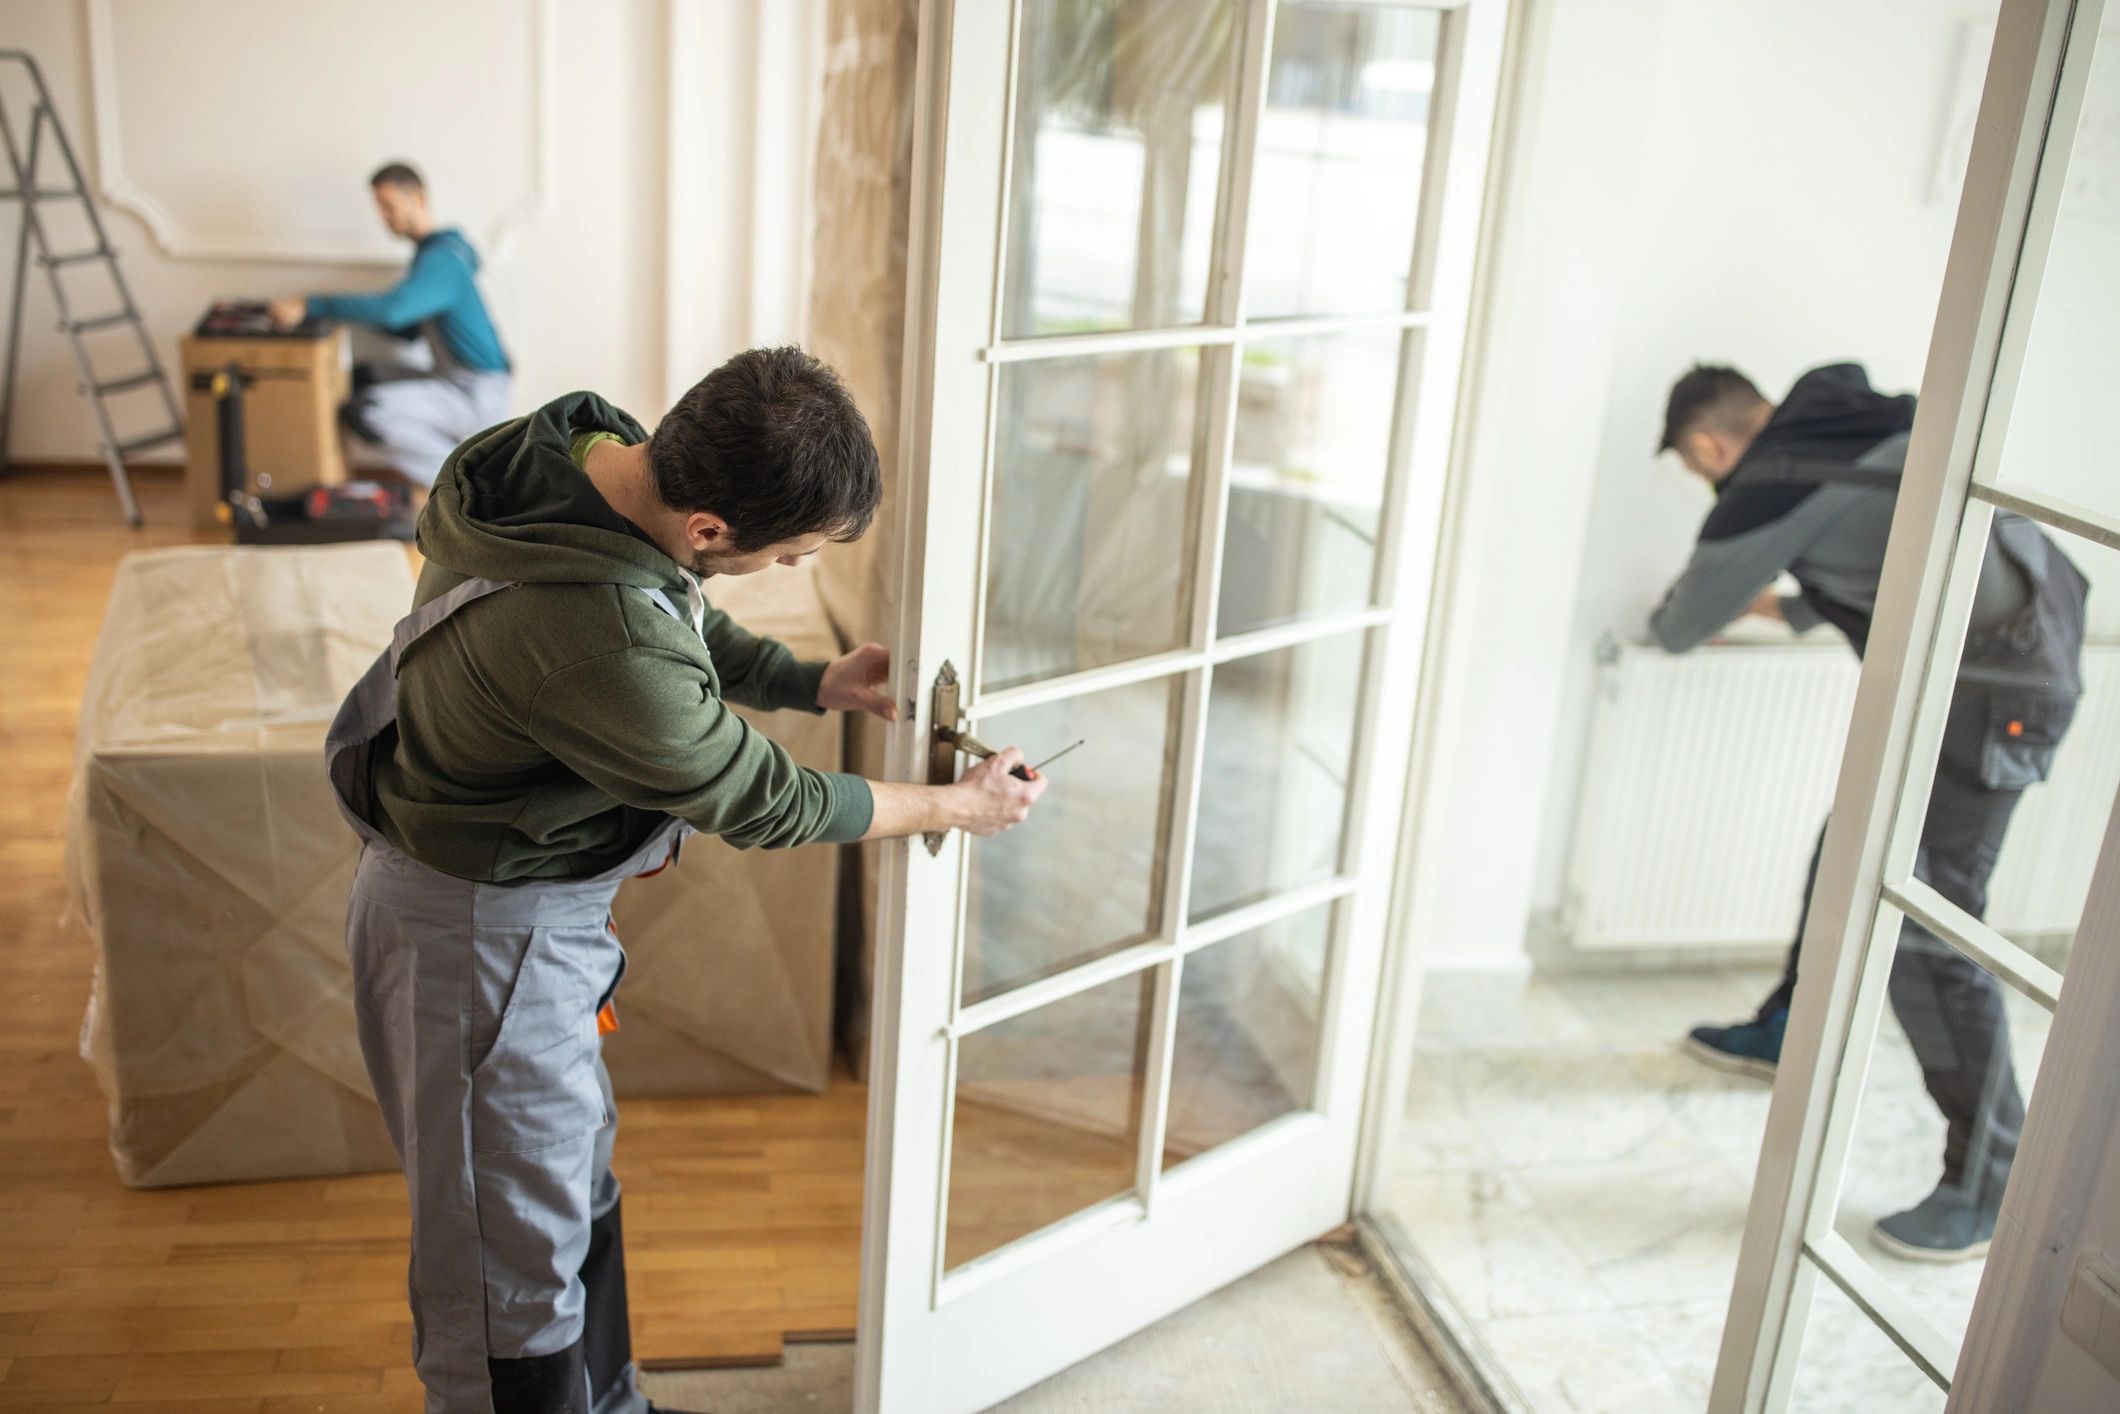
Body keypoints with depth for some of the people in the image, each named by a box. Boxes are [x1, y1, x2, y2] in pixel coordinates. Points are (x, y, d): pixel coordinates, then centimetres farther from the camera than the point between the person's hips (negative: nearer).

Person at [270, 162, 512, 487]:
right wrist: (355, 310, 4)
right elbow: (409, 329, 19)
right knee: (359, 378, 11)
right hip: (455, 382, 10)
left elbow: (392, 308, -34)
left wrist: (310, 306, -33)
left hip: (478, 393, -10)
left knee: (362, 413, -22)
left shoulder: (442, 258, -18)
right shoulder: (430, 251, 14)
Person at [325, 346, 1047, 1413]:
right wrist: (958, 807, -7)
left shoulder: (590, 443, -11)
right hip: (482, 933, -10)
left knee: (574, 1181, 27)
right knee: (518, 1256, 9)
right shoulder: (604, 648, -38)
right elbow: (760, 805, -21)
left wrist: (813, 682, 1)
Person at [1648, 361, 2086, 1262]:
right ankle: (1791, 1033, 39)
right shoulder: (1845, 424, 13)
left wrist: (1663, 620, 26)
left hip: (1998, 686, -10)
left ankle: (1991, 1186, 0)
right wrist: (1787, 610, 45)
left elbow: (1685, 624, 2)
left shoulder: (1770, 484, -12)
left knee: (1923, 922, -9)